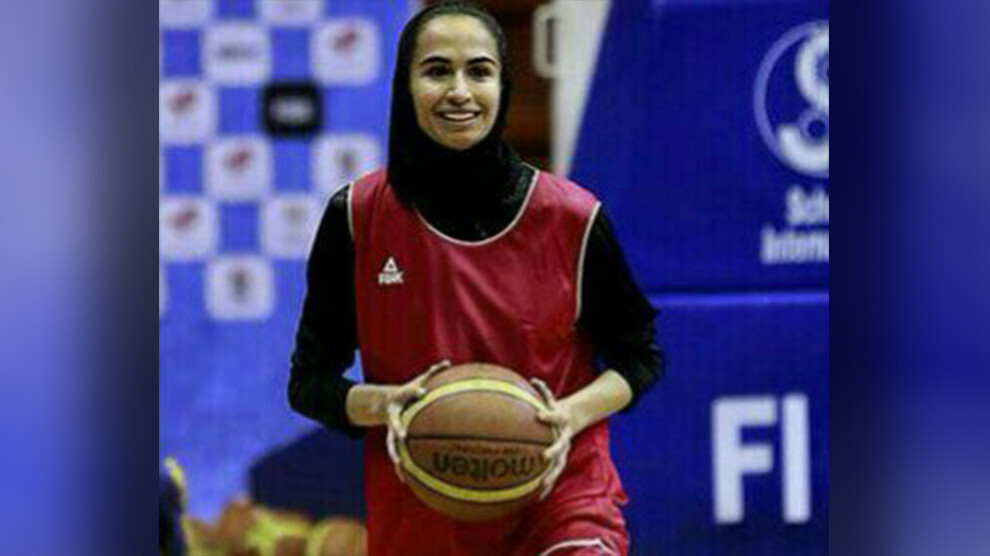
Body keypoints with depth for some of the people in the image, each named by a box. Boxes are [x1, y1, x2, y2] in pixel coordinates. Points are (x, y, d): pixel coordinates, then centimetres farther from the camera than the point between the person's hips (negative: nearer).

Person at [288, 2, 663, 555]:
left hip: (559, 490, -2)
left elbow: (641, 357, 7)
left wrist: (571, 415, -12)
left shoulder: (572, 218, -5)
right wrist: (382, 404, -17)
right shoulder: (356, 217, -4)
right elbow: (309, 382, 3)